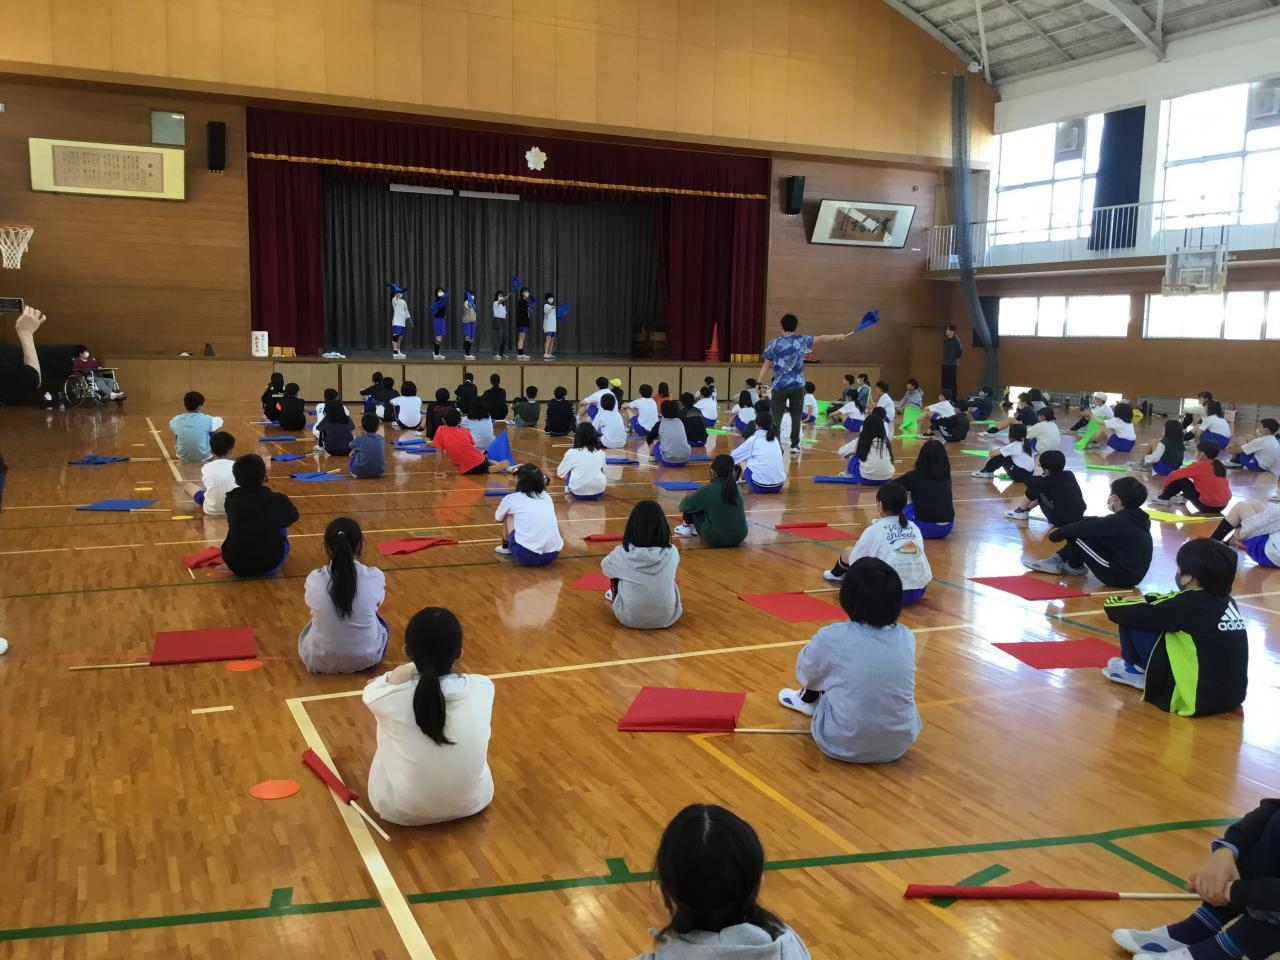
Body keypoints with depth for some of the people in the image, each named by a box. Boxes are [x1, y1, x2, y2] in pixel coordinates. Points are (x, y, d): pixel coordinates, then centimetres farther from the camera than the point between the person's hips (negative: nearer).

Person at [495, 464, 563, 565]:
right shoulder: (546, 496, 18)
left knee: (508, 516, 19)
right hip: (552, 555, 4)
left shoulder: (511, 499, 9)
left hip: (525, 556, -4)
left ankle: (506, 547, 35)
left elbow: (498, 519, 31)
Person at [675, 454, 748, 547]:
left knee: (694, 505, 12)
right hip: (739, 537, 5)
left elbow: (685, 505, 3)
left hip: (714, 539, -5)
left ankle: (686, 527, 36)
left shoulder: (707, 491, -12)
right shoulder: (736, 489, 2)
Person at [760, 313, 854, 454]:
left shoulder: (774, 343, -4)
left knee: (776, 417, 0)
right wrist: (840, 336, 28)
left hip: (780, 386, -2)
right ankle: (795, 445, 12)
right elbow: (821, 339, 15)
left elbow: (766, 365, -3)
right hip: (797, 385, 2)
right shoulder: (802, 340, 2)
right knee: (796, 416, 11)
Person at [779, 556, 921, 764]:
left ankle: (808, 701, 48)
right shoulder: (907, 638, -6)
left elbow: (805, 674, 4)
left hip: (842, 745, -3)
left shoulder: (831, 638, -17)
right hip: (899, 744, 3)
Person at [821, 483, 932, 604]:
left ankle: (836, 575, 47)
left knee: (848, 551, 17)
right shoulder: (914, 527, 11)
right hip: (919, 591, 5)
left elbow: (854, 561, 6)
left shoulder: (874, 530, -2)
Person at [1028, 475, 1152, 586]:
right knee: (1089, 530, 14)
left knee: (1075, 534, -6)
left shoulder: (1118, 521, -19)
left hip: (1119, 576, -9)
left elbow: (1080, 528, -12)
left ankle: (1075, 568, 19)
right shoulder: (1141, 519, 6)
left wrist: (1058, 533, 6)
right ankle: (1058, 560, 17)